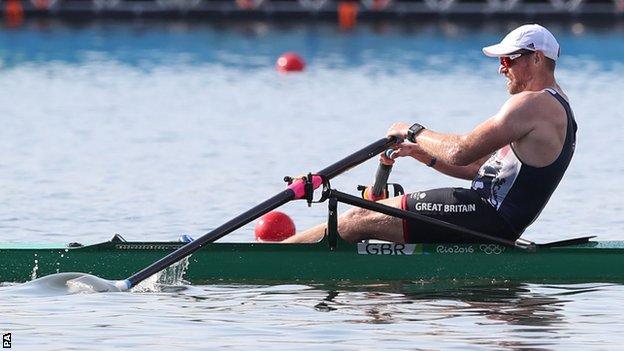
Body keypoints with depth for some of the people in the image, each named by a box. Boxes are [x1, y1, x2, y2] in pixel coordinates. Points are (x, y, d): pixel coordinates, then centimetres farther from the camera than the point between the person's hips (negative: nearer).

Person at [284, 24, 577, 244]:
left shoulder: (533, 103, -15)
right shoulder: (552, 106, 20)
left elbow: (461, 152, -21)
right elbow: (478, 167, 20)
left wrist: (414, 132, -4)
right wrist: (420, 152, 11)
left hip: (489, 220, -10)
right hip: (497, 222, 10)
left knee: (362, 219, -8)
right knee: (373, 210, 13)